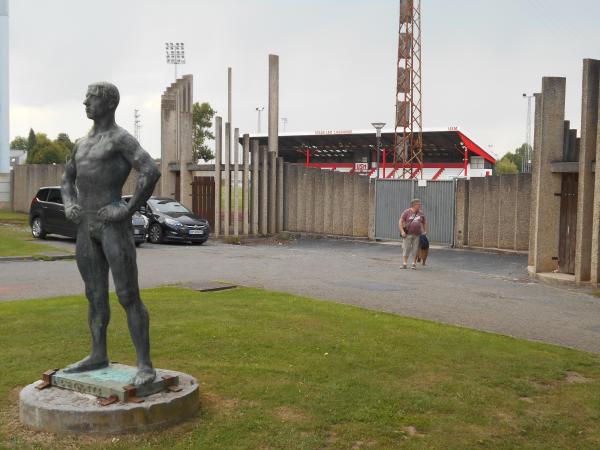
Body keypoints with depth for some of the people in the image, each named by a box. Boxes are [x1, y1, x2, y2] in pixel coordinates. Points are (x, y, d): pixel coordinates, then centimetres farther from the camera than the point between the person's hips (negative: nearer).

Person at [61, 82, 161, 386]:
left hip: (114, 226, -8)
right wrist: (69, 206, 8)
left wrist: (129, 211, -20)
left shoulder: (122, 139, -9)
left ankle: (145, 366, -5)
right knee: (95, 296, 14)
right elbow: (67, 179, 28)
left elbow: (152, 172, -23)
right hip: (86, 227, 8)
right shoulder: (82, 143, 18)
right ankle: (98, 355, 26)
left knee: (129, 297, -9)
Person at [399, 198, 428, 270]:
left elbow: (424, 222, 20)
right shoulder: (407, 212, -1)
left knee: (415, 249, 3)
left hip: (417, 235, 3)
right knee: (406, 249, -3)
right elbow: (401, 221, -3)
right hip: (408, 234, -3)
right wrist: (402, 231, -12)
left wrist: (425, 231, 11)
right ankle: (404, 264, -1)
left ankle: (414, 264, 9)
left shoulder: (421, 213, 9)